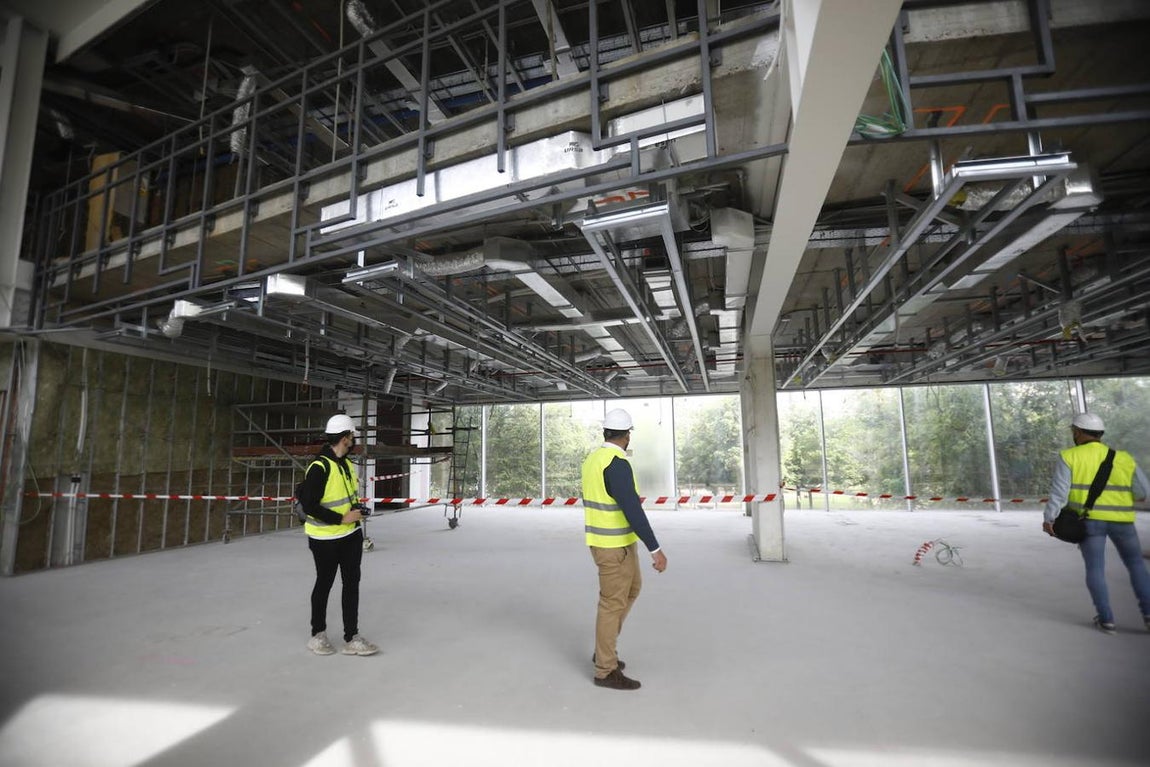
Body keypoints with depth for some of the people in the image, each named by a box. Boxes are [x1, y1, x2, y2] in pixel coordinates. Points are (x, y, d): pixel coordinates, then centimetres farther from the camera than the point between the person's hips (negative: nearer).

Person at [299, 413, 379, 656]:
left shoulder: (347, 464, 4)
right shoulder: (319, 467, -22)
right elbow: (309, 506, -23)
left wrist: (356, 510, 5)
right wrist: (341, 519, -20)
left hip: (351, 535, 7)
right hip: (326, 538, -7)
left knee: (352, 584, 9)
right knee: (324, 584, 11)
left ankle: (351, 638, 19)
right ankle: (318, 634, 33)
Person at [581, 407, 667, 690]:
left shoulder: (593, 459, 6)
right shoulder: (617, 464, -25)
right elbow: (633, 511, -29)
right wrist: (655, 549, -26)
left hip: (603, 539, 10)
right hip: (614, 546, -10)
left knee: (632, 588, 24)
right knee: (613, 603, 5)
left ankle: (603, 650, 32)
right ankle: (606, 670, 22)